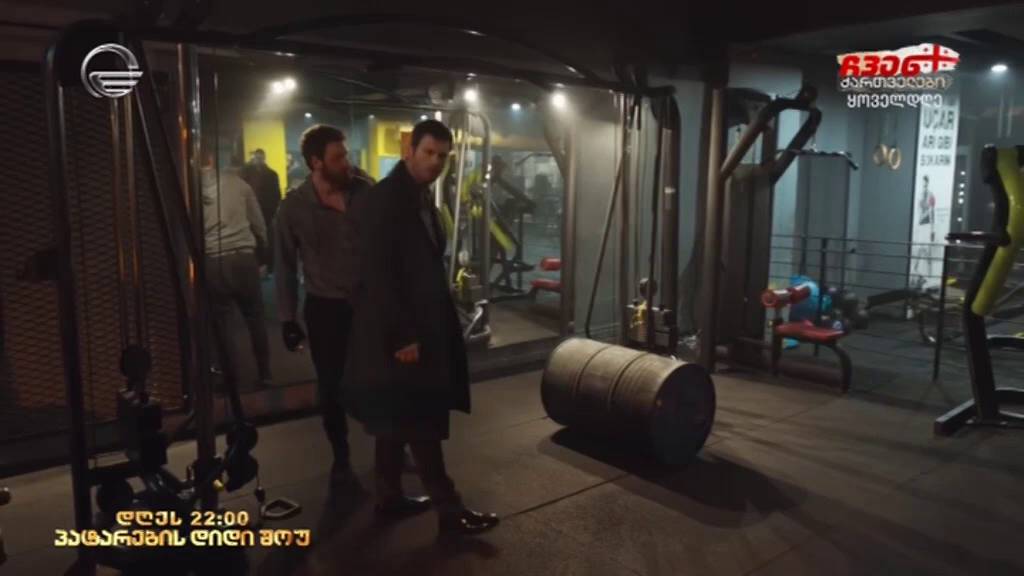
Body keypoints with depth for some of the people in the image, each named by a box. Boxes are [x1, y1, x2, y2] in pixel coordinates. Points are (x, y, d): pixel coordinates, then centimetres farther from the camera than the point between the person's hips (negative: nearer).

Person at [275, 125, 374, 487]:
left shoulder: (365, 191, -7)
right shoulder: (293, 207, -8)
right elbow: (286, 267, 0)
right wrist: (288, 318, 0)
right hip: (325, 308, -1)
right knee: (331, 388, 8)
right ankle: (340, 457, 28)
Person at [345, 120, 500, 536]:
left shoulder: (422, 197, 13)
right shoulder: (381, 201, -15)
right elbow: (377, 274, -21)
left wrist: (412, 330, 13)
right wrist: (401, 336, -22)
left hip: (419, 325, 9)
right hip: (397, 331, -9)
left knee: (400, 418, 16)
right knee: (421, 422, -2)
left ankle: (389, 495, 28)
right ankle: (449, 509, 6)